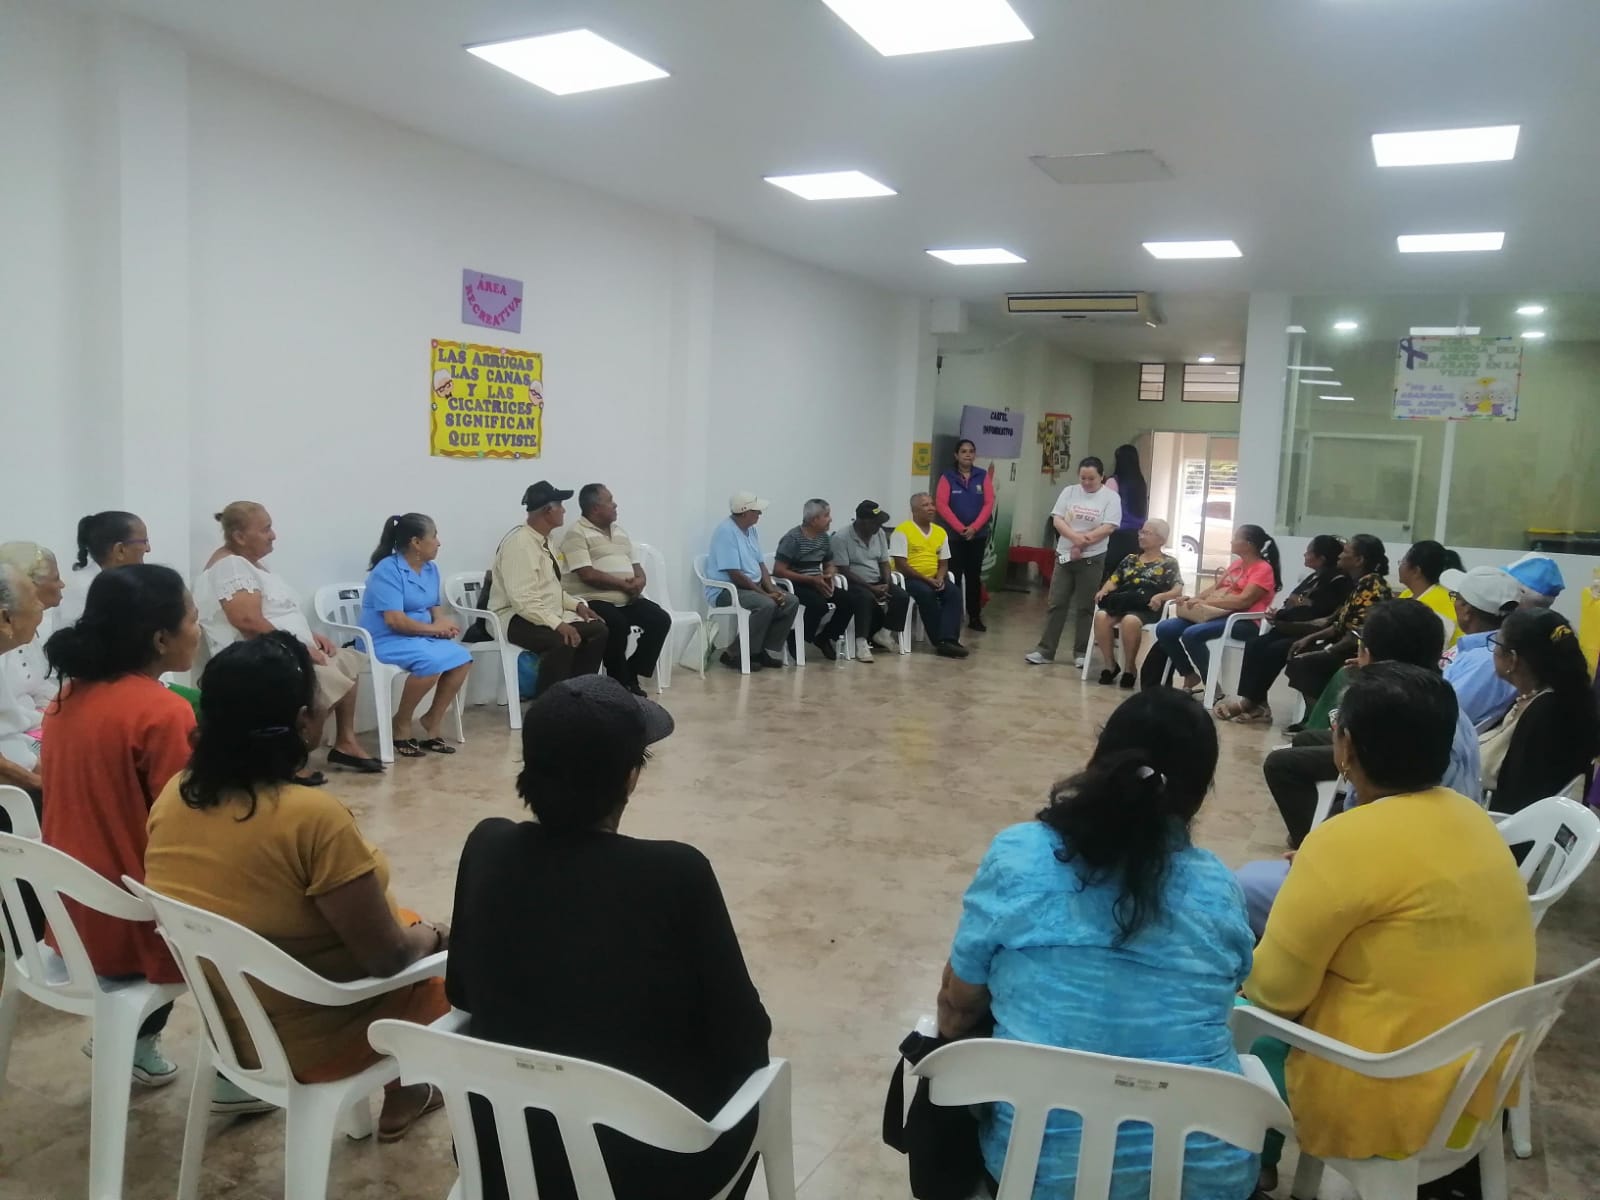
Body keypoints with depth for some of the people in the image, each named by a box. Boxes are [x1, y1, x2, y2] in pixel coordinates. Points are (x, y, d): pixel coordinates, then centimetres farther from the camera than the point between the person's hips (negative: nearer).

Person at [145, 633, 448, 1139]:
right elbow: (388, 956, -24)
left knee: (407, 924, 24)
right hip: (310, 1040, -7)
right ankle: (404, 1094, 34)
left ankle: (404, 1090, 36)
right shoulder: (313, 816, -30)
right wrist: (433, 936, -2)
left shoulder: (174, 794, -8)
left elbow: (228, 904, 8)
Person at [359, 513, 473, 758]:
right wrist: (434, 628, -14)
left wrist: (443, 625, -11)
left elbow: (435, 608, 12)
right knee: (432, 661, -32)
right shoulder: (388, 570, -16)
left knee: (461, 658, -15)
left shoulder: (431, 569, 10)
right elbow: (395, 621, -23)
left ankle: (433, 722, -1)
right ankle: (401, 725, -11)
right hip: (385, 641, -8)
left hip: (422, 637, 8)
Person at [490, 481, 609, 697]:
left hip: (548, 615, 9)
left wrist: (577, 605, 3)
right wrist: (558, 624, -32)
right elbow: (523, 600, -27)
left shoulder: (544, 540, 10)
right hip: (518, 618, -9)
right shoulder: (519, 543, -20)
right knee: (563, 642, -33)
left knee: (598, 630, -4)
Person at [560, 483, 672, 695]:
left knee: (661, 619, -13)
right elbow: (588, 575, -17)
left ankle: (631, 675, -3)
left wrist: (640, 581, -6)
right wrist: (624, 584, -16)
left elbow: (636, 566, 19)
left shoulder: (620, 532, 19)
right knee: (618, 625, -35)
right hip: (594, 600, -7)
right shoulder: (577, 534, -7)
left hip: (627, 599, 8)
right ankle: (619, 682, -14)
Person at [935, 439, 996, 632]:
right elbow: (941, 504, -8)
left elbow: (989, 503, 0)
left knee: (974, 576, 7)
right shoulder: (947, 476, -2)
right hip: (953, 535, -2)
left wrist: (974, 527, -11)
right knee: (954, 576, -1)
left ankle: (975, 617, 12)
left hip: (978, 535, 2)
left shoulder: (983, 476, 4)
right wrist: (960, 528, -14)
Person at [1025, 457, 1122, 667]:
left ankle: (1081, 652, 14)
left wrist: (1082, 543, -15)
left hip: (1092, 559, -3)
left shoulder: (1110, 497, -4)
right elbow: (1057, 520, -3)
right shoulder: (1069, 492, 4)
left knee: (1085, 607, 5)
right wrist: (1076, 537, -19)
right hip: (1064, 556, 3)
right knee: (1056, 604, 3)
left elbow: (1109, 527, -13)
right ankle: (1045, 650, 7)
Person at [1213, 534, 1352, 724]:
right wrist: (1280, 613, -9)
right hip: (1293, 628, 8)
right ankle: (1249, 700, -23)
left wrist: (1281, 615, -13)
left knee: (1275, 650, -28)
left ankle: (1251, 701, -19)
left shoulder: (1340, 582, -8)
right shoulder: (1314, 577, 19)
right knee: (1256, 644, -15)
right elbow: (1292, 602, 15)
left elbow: (1318, 614, -17)